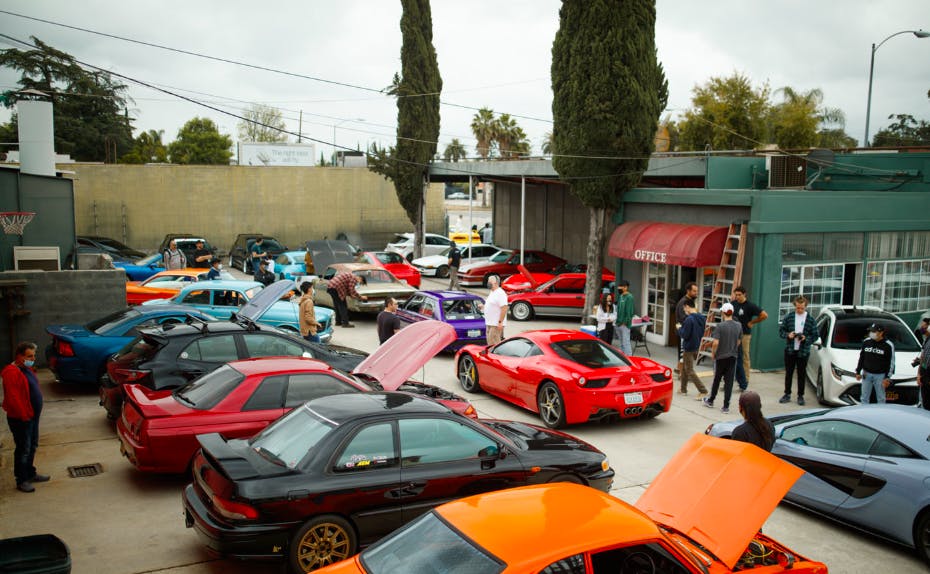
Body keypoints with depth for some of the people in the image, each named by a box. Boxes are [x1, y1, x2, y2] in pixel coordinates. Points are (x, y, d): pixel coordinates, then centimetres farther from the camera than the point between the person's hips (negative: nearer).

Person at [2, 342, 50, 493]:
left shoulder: (27, 369, 10)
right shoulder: (12, 373, -21)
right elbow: (12, 398, -26)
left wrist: (34, 413, 16)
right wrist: (24, 415, -20)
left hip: (32, 416, 10)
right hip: (20, 419, -10)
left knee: (32, 446, 20)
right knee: (23, 449, 0)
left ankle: (30, 473, 34)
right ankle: (21, 481, 11)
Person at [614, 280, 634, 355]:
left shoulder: (629, 297, -13)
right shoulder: (620, 296, 14)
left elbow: (629, 312, -17)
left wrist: (625, 322, -19)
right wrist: (617, 321, 11)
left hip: (624, 324, -9)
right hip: (619, 324, 9)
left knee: (625, 343, -7)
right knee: (621, 343, 16)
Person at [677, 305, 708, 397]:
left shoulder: (689, 319, -22)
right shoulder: (702, 318, 5)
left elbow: (684, 335, -21)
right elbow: (702, 333, 13)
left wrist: (679, 329, -4)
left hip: (689, 348, -9)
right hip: (696, 347, 9)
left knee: (689, 371, -1)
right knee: (684, 368, 20)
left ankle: (703, 391, -6)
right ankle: (683, 389, 28)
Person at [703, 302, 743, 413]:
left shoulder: (720, 326, -16)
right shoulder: (738, 326, 0)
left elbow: (716, 343, -19)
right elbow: (738, 342, 11)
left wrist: (713, 353, -4)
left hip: (721, 357, -3)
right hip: (733, 357, 3)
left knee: (716, 380, 13)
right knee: (729, 382, 4)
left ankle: (710, 401, 28)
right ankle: (726, 406, 3)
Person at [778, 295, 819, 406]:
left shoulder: (810, 320, -2)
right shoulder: (788, 317, 1)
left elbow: (816, 336, 0)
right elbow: (781, 330, 4)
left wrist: (806, 338, -17)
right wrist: (788, 335, -15)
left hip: (803, 352, -1)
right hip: (789, 350, 1)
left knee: (801, 374, 6)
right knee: (788, 373, 9)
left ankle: (800, 396, 17)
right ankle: (787, 394, 19)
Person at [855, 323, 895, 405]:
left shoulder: (888, 345, -6)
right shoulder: (866, 342, 5)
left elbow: (891, 362, -4)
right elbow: (861, 358, 13)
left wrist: (888, 377, -8)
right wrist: (858, 372, 10)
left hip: (880, 375, -3)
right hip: (866, 374, 3)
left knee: (881, 398, 4)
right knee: (864, 398, 7)